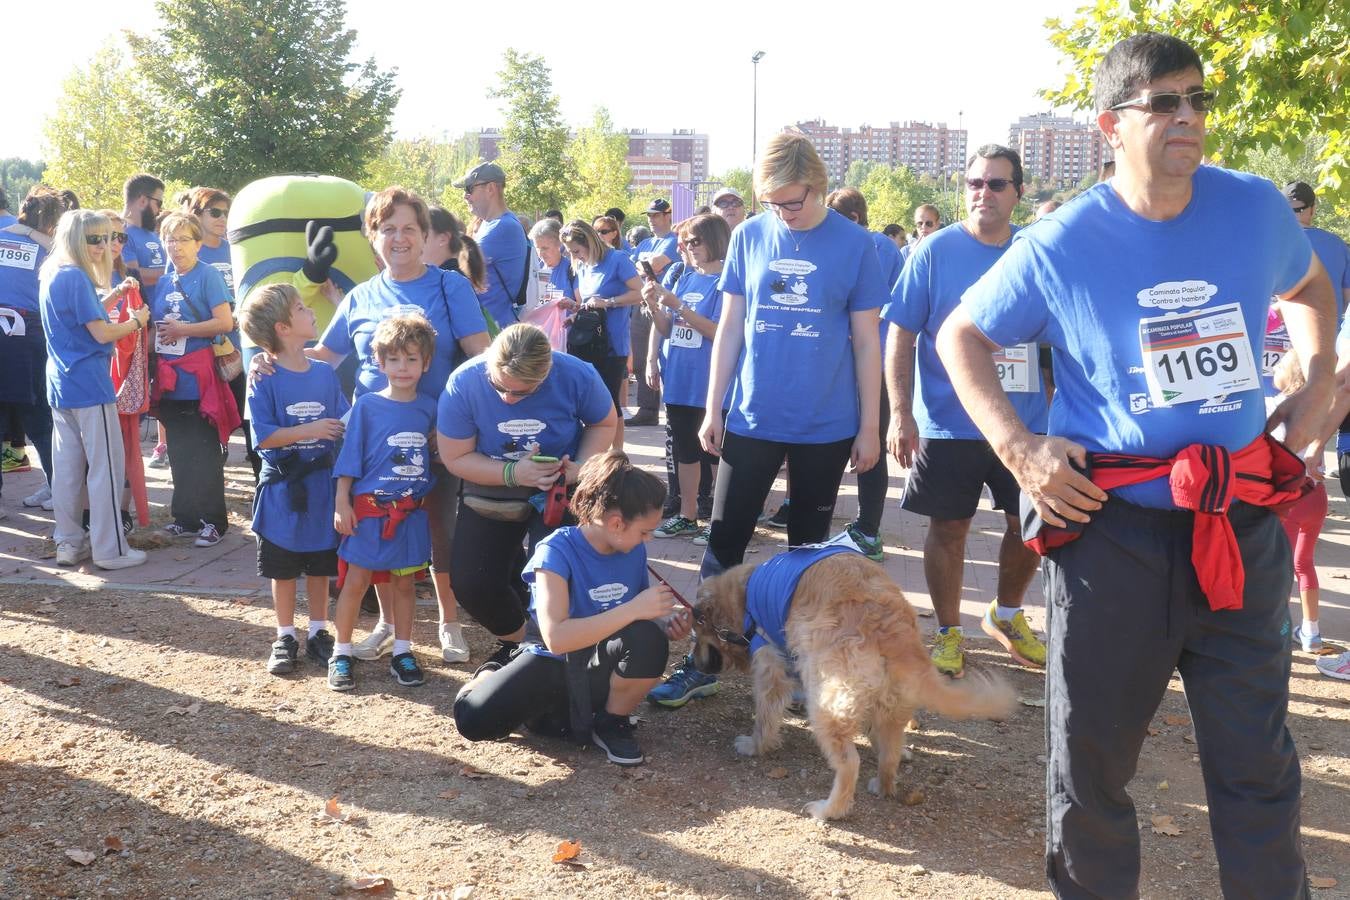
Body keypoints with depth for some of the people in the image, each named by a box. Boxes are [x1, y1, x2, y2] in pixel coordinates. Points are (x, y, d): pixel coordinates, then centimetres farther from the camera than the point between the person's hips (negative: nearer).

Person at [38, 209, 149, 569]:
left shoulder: (51, 275, 12)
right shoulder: (76, 277, -15)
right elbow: (102, 334, -17)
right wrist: (136, 321, -3)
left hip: (61, 383, 9)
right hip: (88, 384, -9)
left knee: (66, 466, 12)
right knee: (106, 465, -3)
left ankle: (69, 542, 18)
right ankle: (110, 549, 0)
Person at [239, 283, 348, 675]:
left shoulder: (325, 373, 1)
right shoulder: (265, 380, -11)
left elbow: (345, 423, 3)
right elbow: (263, 436, -17)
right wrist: (310, 430, -22)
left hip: (322, 485, 3)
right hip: (282, 490, -3)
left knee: (320, 566, 13)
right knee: (283, 569, 10)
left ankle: (318, 633, 27)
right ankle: (285, 638, 25)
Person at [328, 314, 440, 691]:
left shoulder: (429, 408, 3)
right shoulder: (367, 405, -5)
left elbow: (435, 453, 11)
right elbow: (350, 455, -3)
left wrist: (439, 445, -10)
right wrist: (341, 502, -6)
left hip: (411, 512, 3)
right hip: (369, 508, -3)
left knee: (404, 582, 11)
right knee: (356, 580, 0)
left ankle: (402, 652, 22)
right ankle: (341, 653, 13)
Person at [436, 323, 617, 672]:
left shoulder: (577, 376, -24)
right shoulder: (464, 383, -24)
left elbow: (604, 423, -2)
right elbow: (455, 457, -15)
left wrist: (582, 465, -21)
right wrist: (513, 474, -29)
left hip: (558, 488, -1)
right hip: (492, 490, 2)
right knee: (470, 582, -6)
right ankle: (514, 640, 25)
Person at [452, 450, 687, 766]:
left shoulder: (634, 551, -5)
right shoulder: (557, 550, -23)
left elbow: (640, 616, 10)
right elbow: (556, 638, -34)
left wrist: (666, 623, -13)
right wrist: (633, 609, -37)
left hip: (601, 667, 3)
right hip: (551, 663, -3)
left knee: (649, 639, -31)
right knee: (476, 721, -27)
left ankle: (612, 722, -4)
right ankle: (488, 678, 11)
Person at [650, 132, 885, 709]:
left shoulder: (854, 244, -5)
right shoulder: (748, 237, 1)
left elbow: (866, 342, -1)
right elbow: (730, 327, 6)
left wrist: (869, 426, -1)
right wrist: (712, 409, 3)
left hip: (825, 426, -1)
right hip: (751, 420, 2)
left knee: (808, 550, 11)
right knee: (723, 543, 3)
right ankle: (702, 663, 13)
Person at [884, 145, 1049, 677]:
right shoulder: (935, 252, -5)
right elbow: (901, 337, -6)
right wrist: (900, 414, -14)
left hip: (1026, 421, 3)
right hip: (948, 425, -3)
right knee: (948, 528, 6)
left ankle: (1006, 616, 36)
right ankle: (948, 633, 24)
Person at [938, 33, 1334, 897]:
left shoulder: (1258, 207, 1)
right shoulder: (1060, 245, -7)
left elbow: (1310, 285, 23)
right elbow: (961, 336, 5)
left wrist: (1318, 383, 10)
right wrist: (1018, 448, -6)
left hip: (1245, 528, 2)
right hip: (1114, 531, -2)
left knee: (1258, 761, 11)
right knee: (1091, 757, 10)